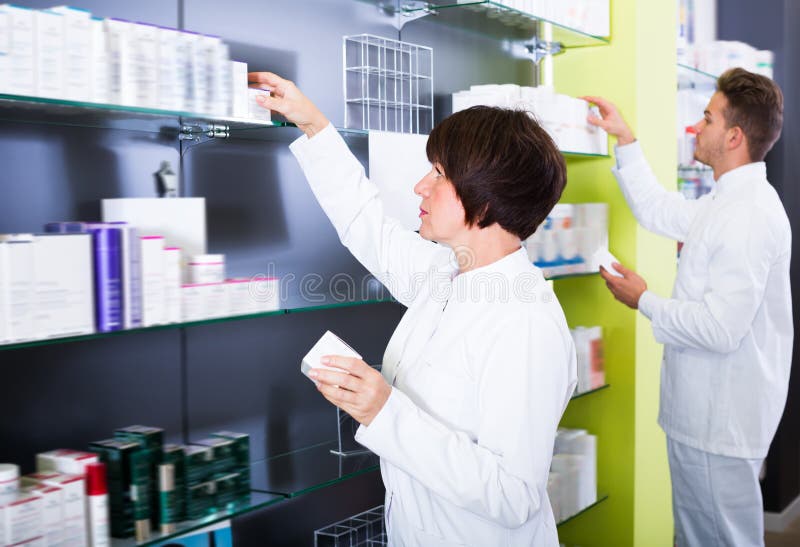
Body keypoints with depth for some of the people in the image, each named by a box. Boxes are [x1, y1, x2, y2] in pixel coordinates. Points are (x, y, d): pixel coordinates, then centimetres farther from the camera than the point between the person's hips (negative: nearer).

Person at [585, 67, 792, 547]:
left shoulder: (749, 214, -24)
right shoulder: (727, 202, 9)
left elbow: (721, 328, -29)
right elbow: (657, 210, 23)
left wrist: (644, 301, -15)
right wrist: (625, 139, 20)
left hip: (721, 423, -10)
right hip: (702, 413, 10)